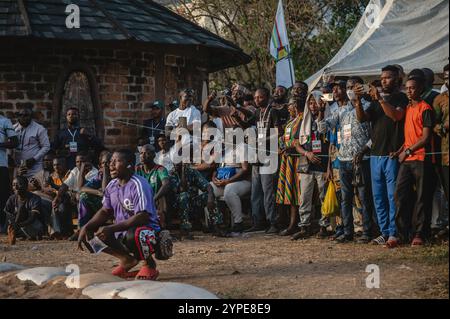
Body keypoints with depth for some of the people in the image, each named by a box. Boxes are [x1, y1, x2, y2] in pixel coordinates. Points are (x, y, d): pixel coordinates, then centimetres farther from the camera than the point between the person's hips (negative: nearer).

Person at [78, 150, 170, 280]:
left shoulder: (138, 184, -20)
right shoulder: (112, 185, 5)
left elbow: (143, 217, -29)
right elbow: (105, 212, 13)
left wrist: (112, 228, -33)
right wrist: (86, 227, -6)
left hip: (148, 229, -8)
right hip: (121, 231, 8)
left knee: (133, 235, -41)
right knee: (90, 233, -5)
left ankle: (149, 264, -7)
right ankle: (127, 260, 10)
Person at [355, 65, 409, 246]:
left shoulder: (401, 98, 1)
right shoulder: (376, 100, 19)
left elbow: (396, 115, -17)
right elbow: (362, 118, 9)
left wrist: (380, 99, -20)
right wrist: (358, 100, -6)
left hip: (392, 155, -7)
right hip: (375, 154, 7)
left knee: (393, 195, -8)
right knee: (378, 197, 7)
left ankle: (394, 233, -8)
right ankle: (384, 233, 13)